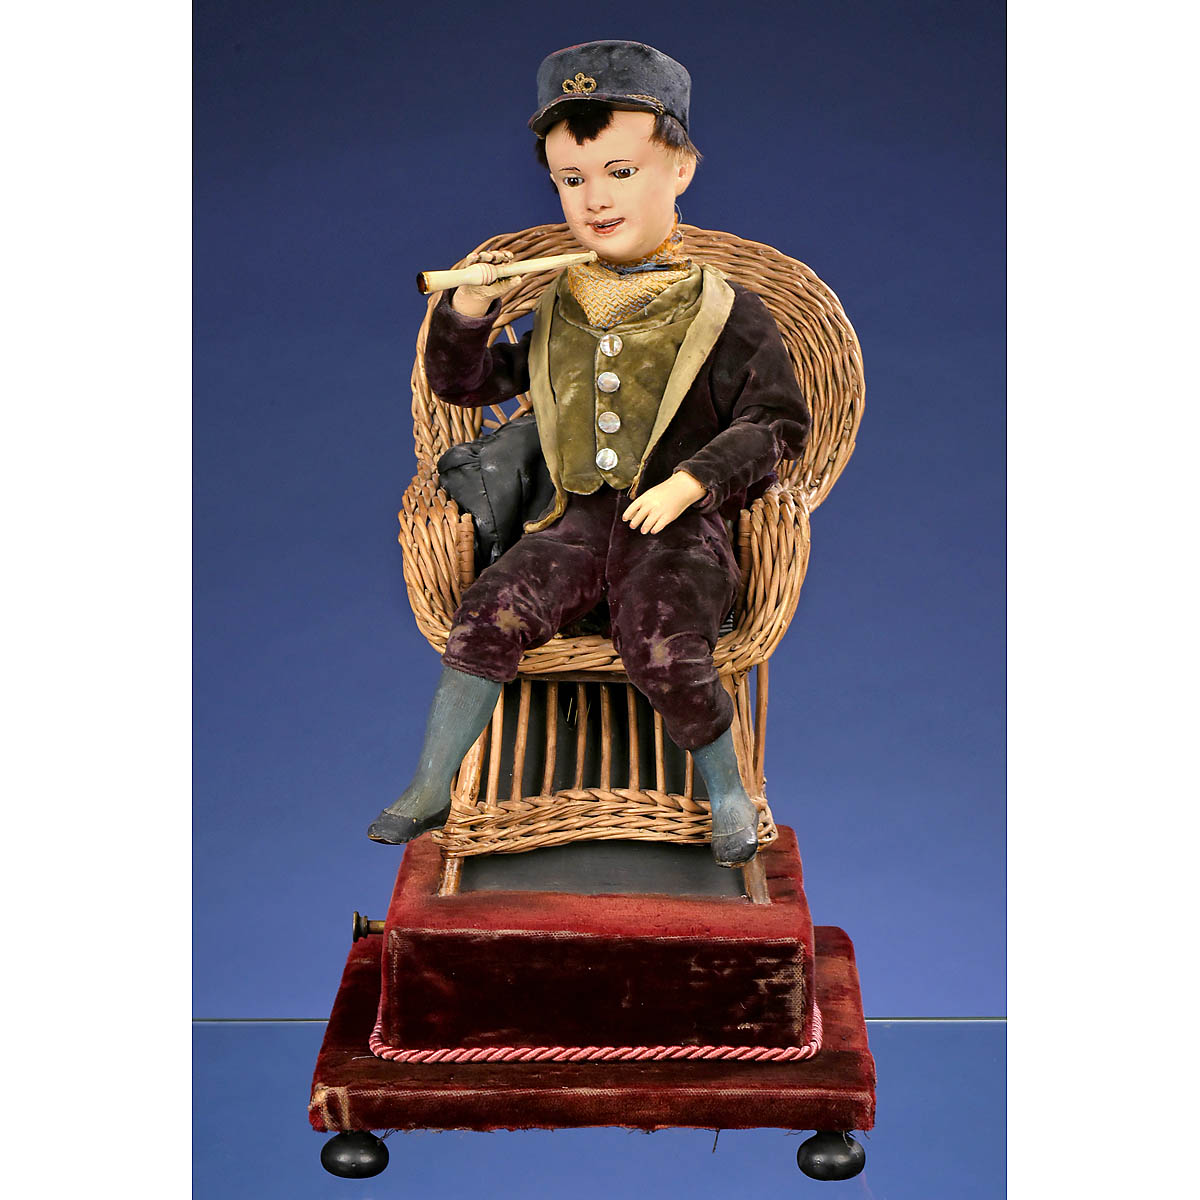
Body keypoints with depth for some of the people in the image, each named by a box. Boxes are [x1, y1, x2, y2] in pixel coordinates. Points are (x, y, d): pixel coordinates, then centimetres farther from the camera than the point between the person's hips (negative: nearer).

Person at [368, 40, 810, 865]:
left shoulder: (724, 311, 1)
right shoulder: (554, 316, 13)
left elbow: (778, 422, -1)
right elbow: (462, 382, 22)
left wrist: (690, 482, -14)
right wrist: (467, 311, 1)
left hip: (680, 524, -4)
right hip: (578, 517, 4)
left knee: (664, 650, -28)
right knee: (491, 613, -19)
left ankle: (729, 790, -1)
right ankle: (430, 790, -4)